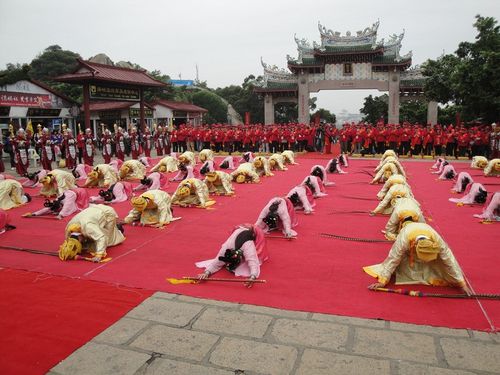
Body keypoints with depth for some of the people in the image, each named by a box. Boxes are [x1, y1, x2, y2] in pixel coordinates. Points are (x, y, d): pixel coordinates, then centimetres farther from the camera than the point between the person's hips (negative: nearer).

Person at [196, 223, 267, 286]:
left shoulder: (248, 249, -47)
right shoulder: (226, 249, -35)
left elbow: (253, 264, -56)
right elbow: (216, 262, -29)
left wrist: (252, 278, -76)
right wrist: (207, 272, -48)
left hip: (255, 233, -3)